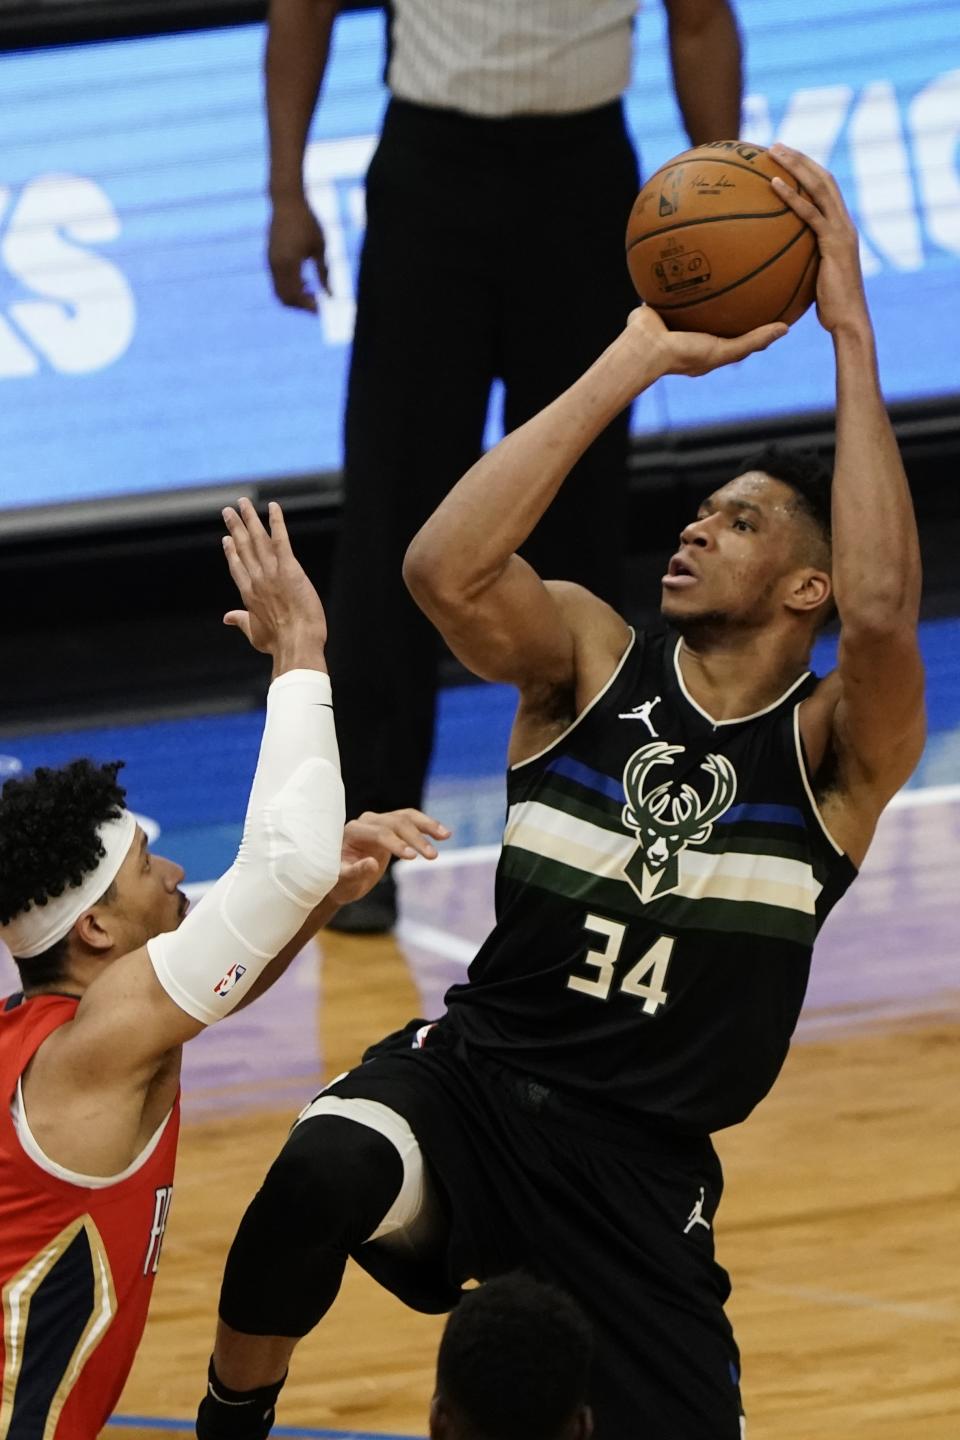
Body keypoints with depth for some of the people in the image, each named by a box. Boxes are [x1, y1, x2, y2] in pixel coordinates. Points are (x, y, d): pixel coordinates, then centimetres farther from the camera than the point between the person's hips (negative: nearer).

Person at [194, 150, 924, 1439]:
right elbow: (445, 568, -22)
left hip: (643, 1171, 1)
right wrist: (638, 357, -22)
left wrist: (853, 335, -28)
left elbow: (881, 611, -29)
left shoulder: (837, 750, -5)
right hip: (471, 1082, 0)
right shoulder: (589, 657, 0)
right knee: (326, 1173, -34)